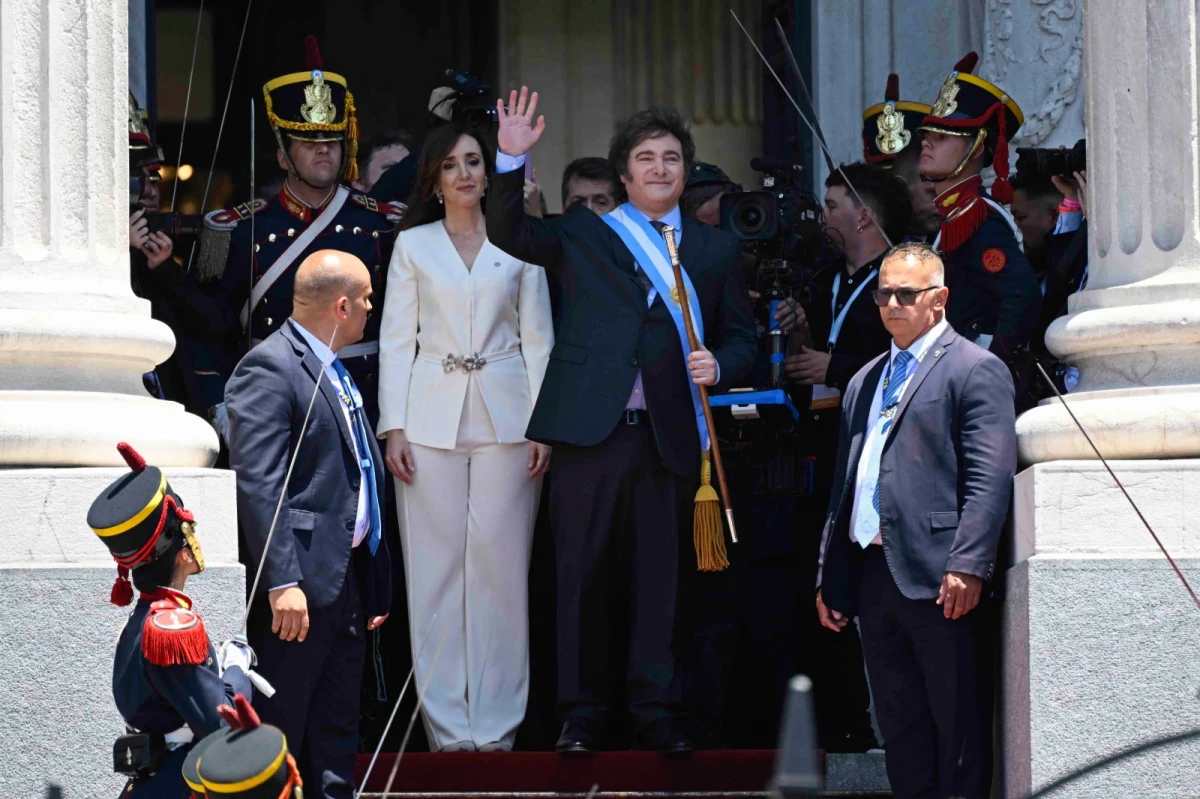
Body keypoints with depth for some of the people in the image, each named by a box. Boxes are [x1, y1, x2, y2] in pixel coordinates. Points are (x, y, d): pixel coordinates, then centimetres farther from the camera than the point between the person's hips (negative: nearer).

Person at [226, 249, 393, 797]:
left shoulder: (335, 371, 17)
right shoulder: (269, 369, -13)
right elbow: (257, 485, -20)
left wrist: (375, 584, 17)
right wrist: (283, 582, -26)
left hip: (348, 577, 10)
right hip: (302, 582, -10)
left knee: (337, 736, 14)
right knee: (279, 730, -5)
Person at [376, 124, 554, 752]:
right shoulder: (413, 245, 9)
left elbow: (538, 340, 8)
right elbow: (396, 340, 6)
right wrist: (393, 427, -4)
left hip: (504, 416, 0)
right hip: (432, 415, 0)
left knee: (499, 563, -2)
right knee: (436, 564, -1)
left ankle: (496, 720, 3)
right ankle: (447, 722, 2)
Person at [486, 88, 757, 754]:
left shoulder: (714, 250, 15)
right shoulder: (583, 236, 10)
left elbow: (741, 336, 18)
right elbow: (507, 232, -5)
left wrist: (719, 365, -5)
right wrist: (512, 159, -20)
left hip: (669, 436, 1)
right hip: (591, 431, -1)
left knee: (658, 576, 3)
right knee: (583, 574, 2)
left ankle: (652, 711, 11)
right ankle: (582, 711, 10)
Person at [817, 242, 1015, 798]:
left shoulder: (975, 370, -2)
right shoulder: (864, 382, 22)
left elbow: (991, 478, -11)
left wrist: (967, 566, -20)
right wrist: (830, 579, 17)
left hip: (941, 583, -7)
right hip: (874, 579, 7)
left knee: (959, 733, -4)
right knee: (900, 731, 10)